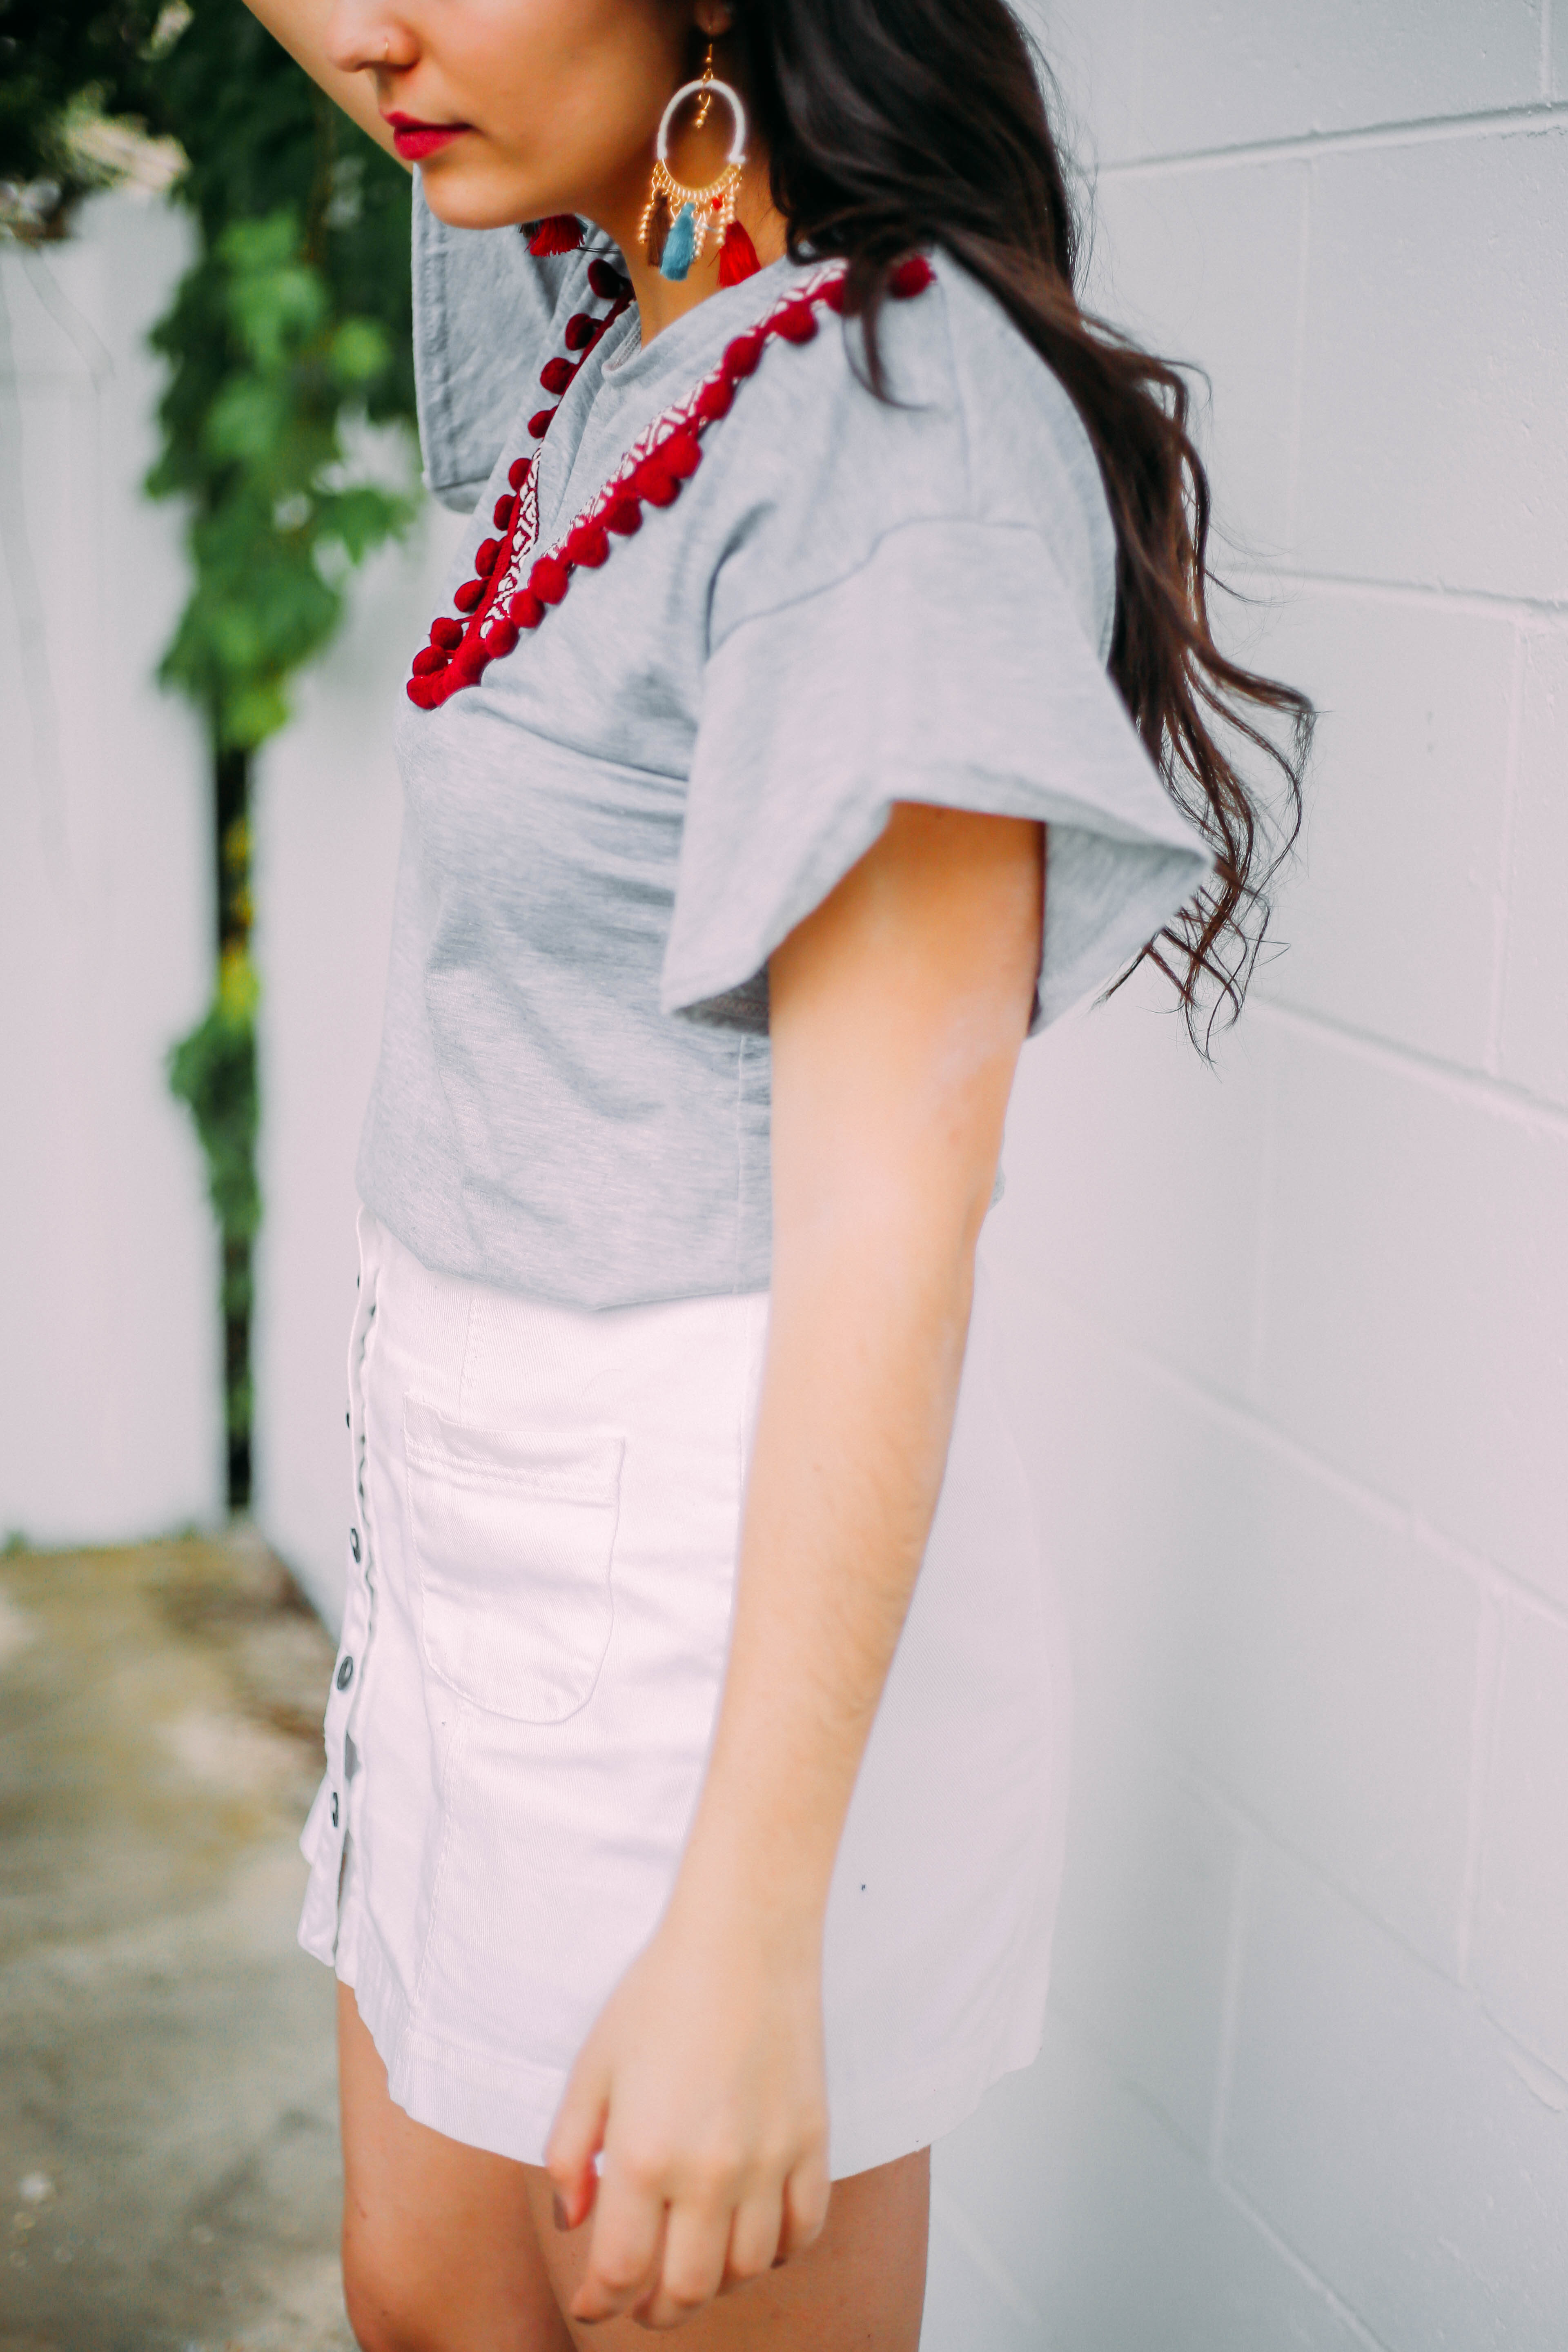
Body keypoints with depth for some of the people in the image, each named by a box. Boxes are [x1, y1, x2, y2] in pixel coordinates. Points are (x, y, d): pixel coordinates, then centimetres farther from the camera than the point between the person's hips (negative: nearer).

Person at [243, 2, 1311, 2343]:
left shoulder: (898, 413, -20)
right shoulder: (611, 328, 4)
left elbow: (891, 1199, -24)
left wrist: (746, 1931, -24)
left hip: (728, 1572, -9)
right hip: (482, 1510, 9)